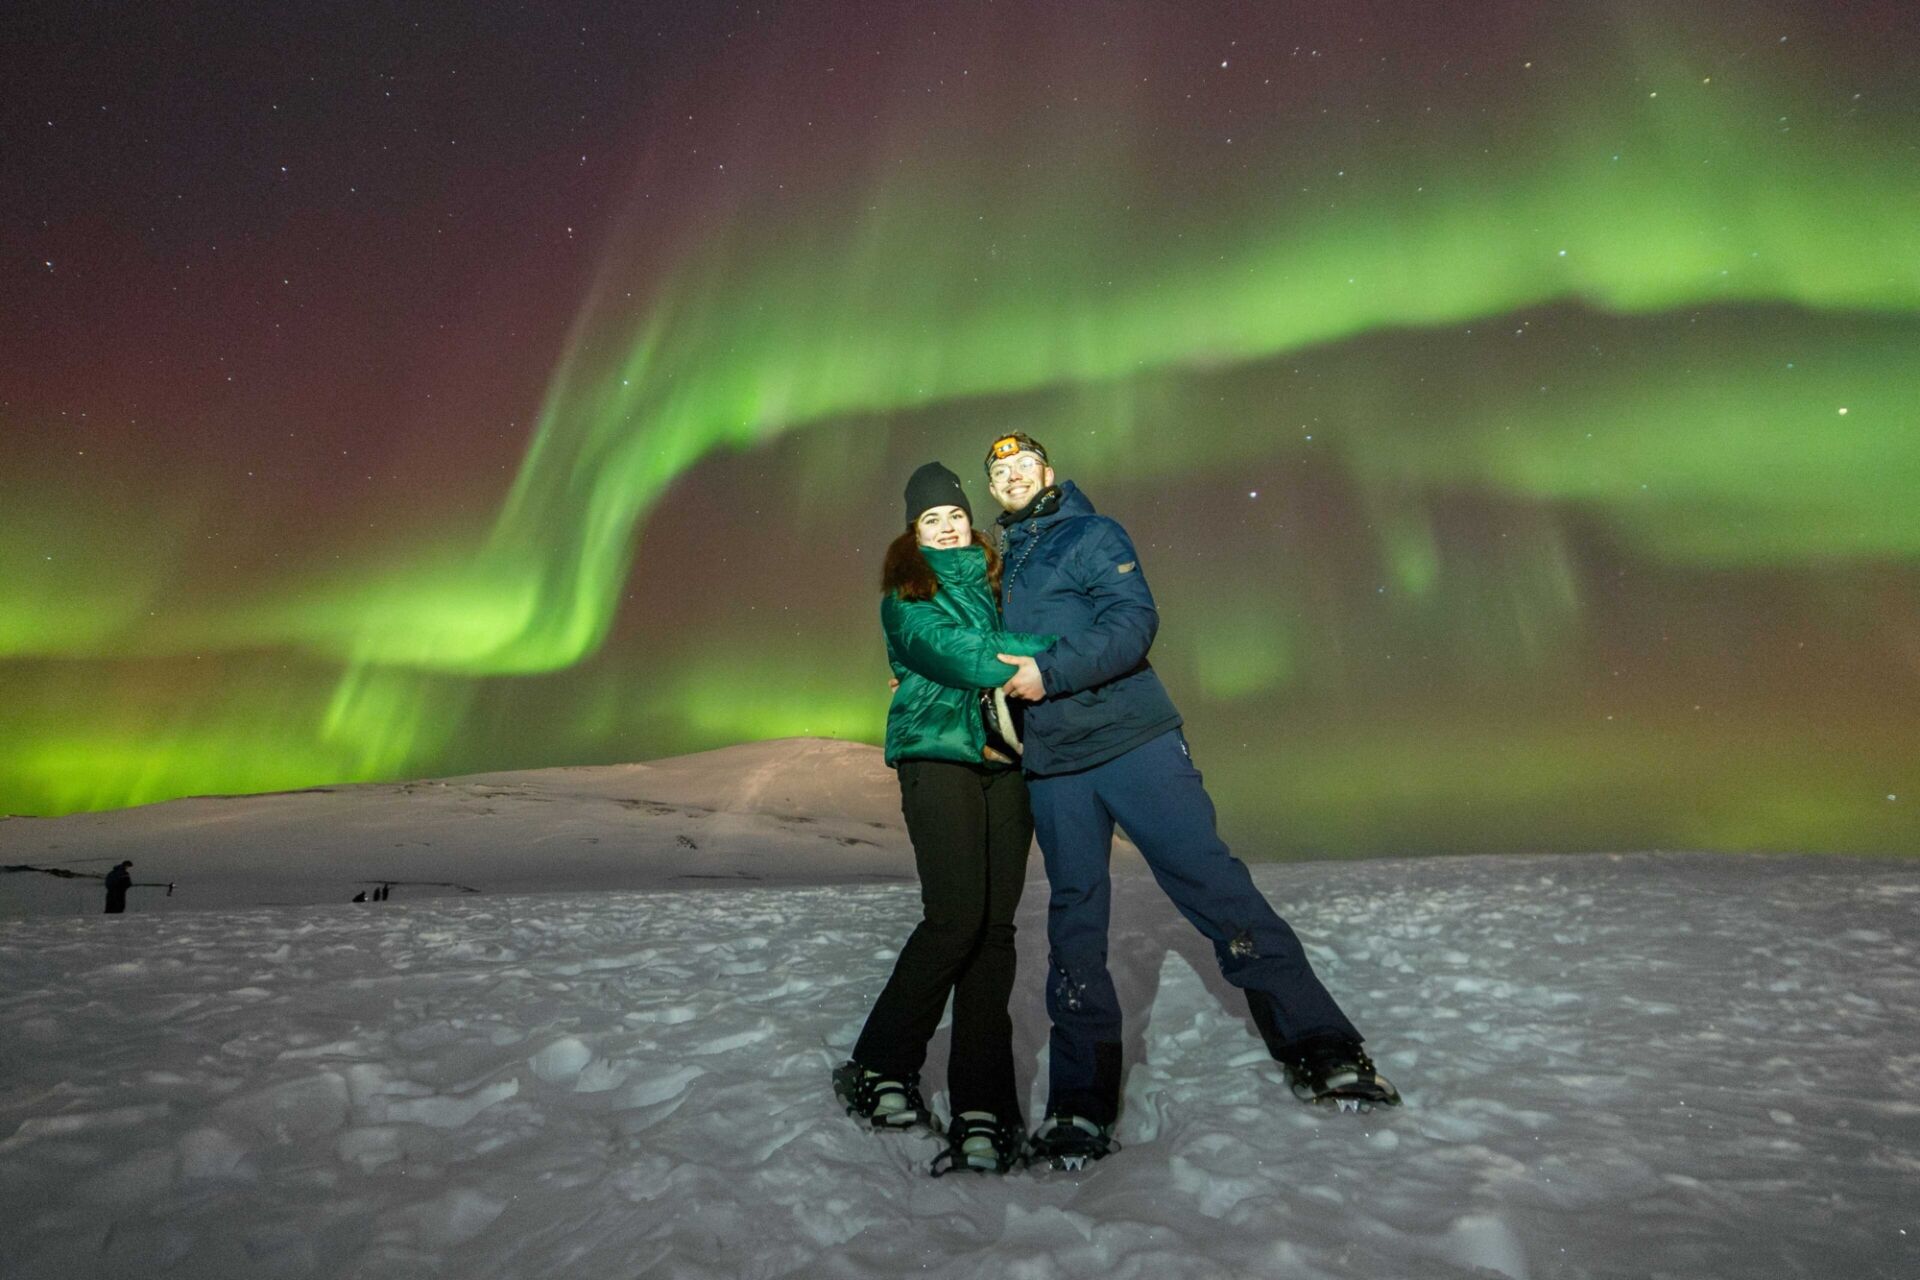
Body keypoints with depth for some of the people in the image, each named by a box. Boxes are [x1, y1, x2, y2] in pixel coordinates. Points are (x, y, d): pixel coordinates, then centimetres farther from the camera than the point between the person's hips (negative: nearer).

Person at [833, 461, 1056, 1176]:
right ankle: (879, 1069, 8)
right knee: (955, 917, -14)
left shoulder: (996, 580, 22)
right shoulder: (905, 597, 7)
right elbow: (949, 652, -11)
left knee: (996, 927, -1)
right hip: (938, 755, -4)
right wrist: (1039, 658, -13)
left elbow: (1023, 649, 17)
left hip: (1005, 761, 4)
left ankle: (983, 1110, 5)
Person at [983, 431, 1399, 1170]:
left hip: (1133, 741, -4)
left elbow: (1133, 623, -13)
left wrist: (1049, 673, -19)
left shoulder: (1093, 535, 3)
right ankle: (1080, 1103, 13)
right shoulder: (1001, 568, 20)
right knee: (1074, 922, 5)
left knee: (1212, 882, -6)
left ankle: (1319, 1050, 8)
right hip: (1051, 768, 5)